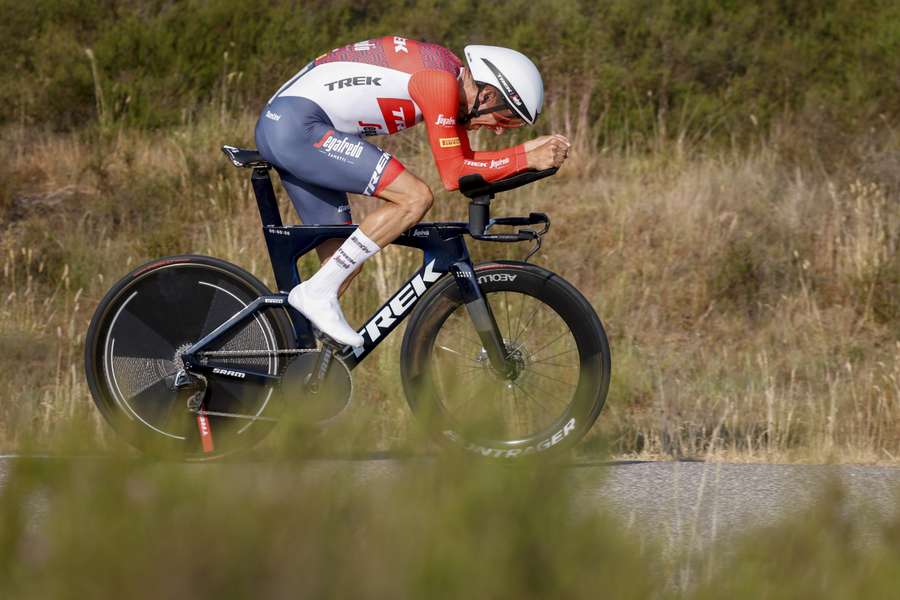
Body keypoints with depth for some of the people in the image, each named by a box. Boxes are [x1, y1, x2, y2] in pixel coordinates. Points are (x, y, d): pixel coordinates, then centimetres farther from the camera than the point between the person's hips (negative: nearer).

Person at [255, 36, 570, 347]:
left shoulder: (454, 81, 13)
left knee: (343, 261, 10)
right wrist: (528, 160, -11)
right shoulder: (441, 81, -17)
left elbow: (464, 160, 17)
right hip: (297, 125, -10)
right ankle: (317, 293, -13)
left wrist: (529, 150, 9)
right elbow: (453, 174, -15)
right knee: (415, 198, -15)